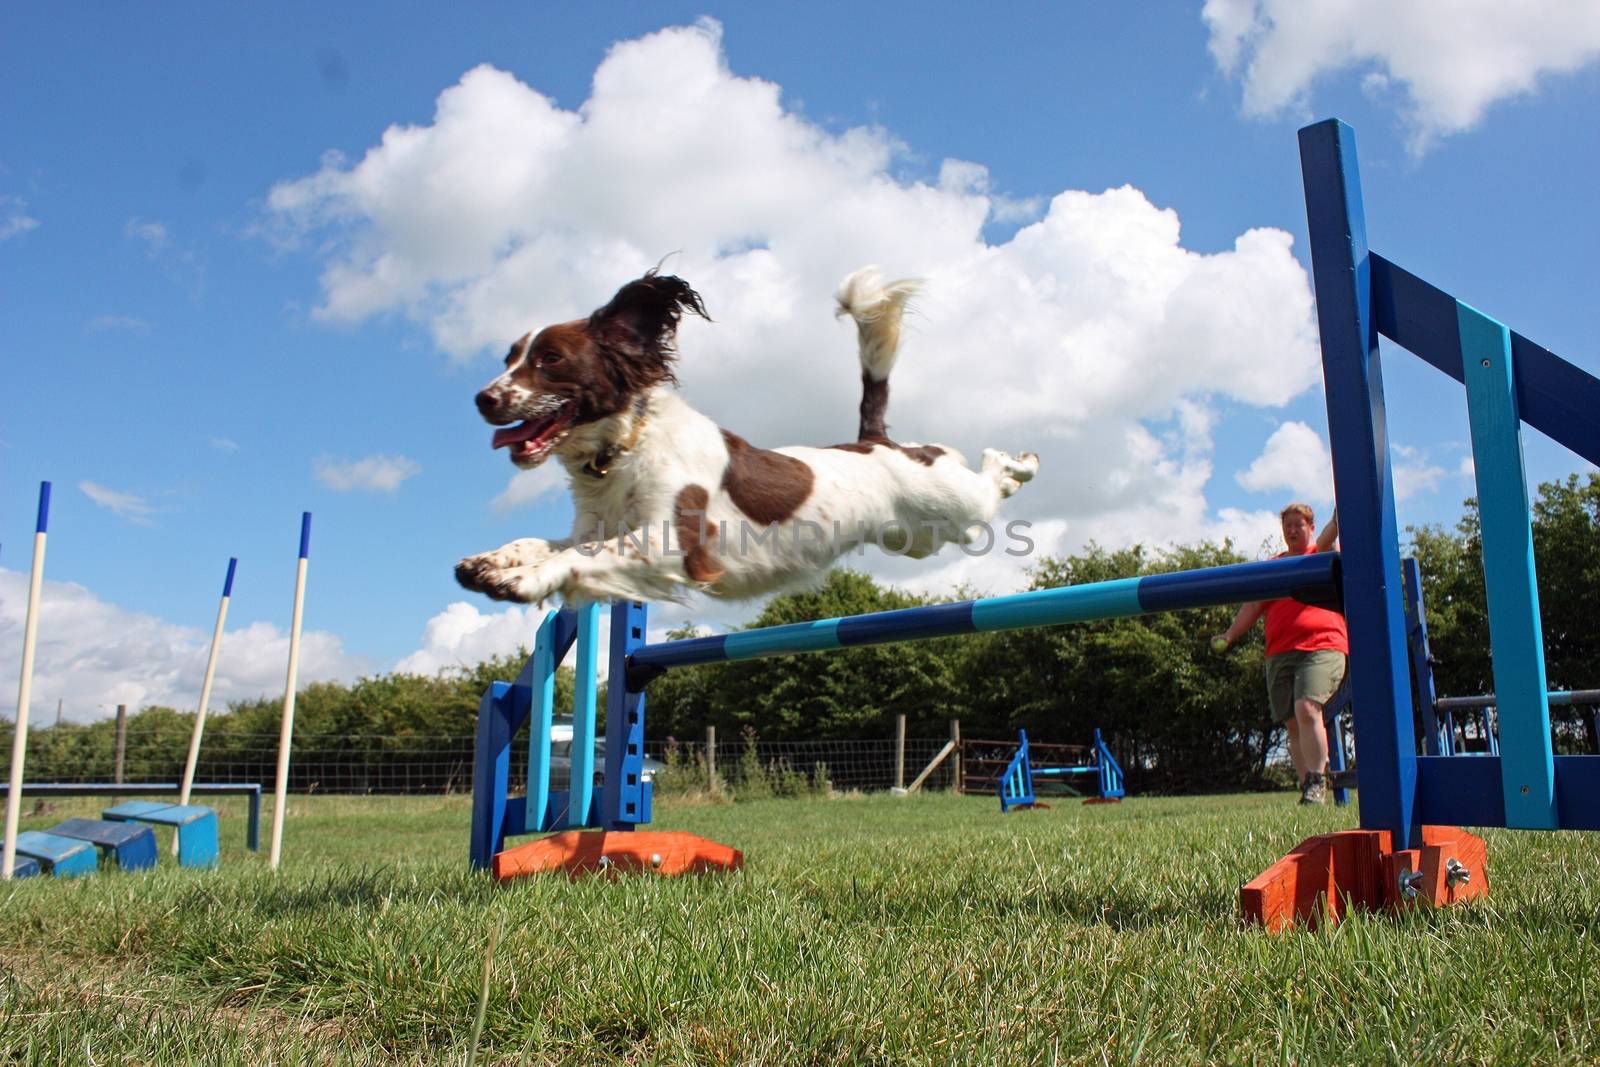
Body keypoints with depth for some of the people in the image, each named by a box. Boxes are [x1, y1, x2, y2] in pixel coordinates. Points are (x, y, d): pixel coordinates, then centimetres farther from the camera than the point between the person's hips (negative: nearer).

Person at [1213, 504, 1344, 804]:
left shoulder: (1321, 554, 11)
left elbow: (1327, 539, -13)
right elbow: (1254, 605, 20)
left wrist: (1337, 519, -34)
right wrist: (1229, 635, 8)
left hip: (1322, 647, -5)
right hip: (1280, 654, 5)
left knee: (1307, 708, -23)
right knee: (1293, 724, 2)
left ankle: (1317, 783, -17)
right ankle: (1308, 789, 7)